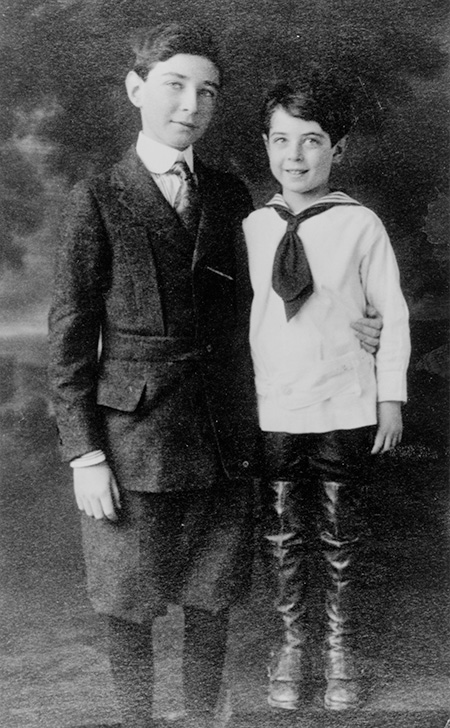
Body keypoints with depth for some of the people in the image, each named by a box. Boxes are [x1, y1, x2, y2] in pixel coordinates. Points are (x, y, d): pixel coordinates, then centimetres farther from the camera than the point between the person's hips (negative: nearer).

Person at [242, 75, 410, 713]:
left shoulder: (360, 225, -8)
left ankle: (340, 645, 30)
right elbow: (236, 316, 7)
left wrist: (391, 397, -1)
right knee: (283, 535, 11)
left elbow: (392, 314, -1)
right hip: (271, 409, 2)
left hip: (345, 410, -2)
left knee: (340, 536, 11)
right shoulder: (251, 229, -1)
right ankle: (293, 641, 31)